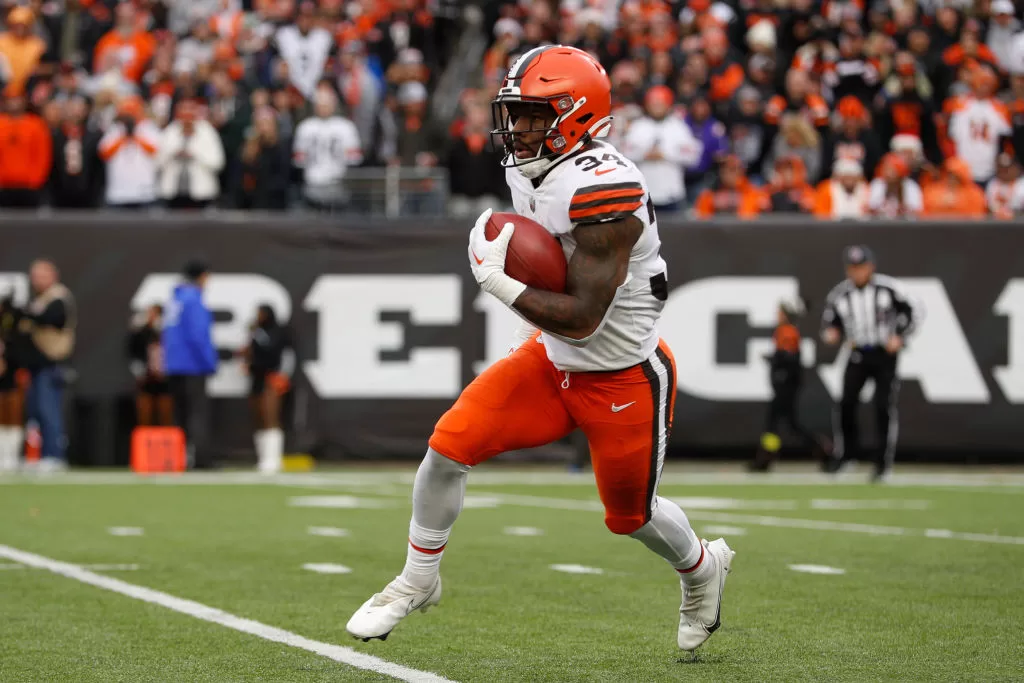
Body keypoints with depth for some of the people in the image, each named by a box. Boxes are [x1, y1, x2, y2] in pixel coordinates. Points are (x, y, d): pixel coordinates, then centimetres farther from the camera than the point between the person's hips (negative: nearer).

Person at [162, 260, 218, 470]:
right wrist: (210, 364, -13)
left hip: (174, 366, 8)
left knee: (181, 413, 10)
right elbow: (198, 335, -19)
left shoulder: (174, 300, 14)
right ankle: (201, 458, -16)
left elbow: (166, 336, 18)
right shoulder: (194, 301, -13)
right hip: (193, 366, -8)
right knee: (198, 411, -9)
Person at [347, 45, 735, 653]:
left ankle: (702, 569, 46)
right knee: (451, 444, -8)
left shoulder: (603, 190, -30)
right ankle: (418, 582, 12)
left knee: (630, 514, 12)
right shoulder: (530, 171, -3)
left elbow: (583, 319, -30)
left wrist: (497, 280, -26)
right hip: (553, 359, 7)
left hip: (623, 380, -7)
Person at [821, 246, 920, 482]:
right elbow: (829, 323, 6)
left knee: (884, 406, -6)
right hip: (858, 354, 3)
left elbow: (911, 313, 0)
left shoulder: (889, 287, -9)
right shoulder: (838, 295, -2)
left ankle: (885, 461, 4)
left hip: (885, 354, -3)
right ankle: (845, 451, 16)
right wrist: (831, 334, -17)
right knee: (847, 403, -5)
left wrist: (900, 337, -12)